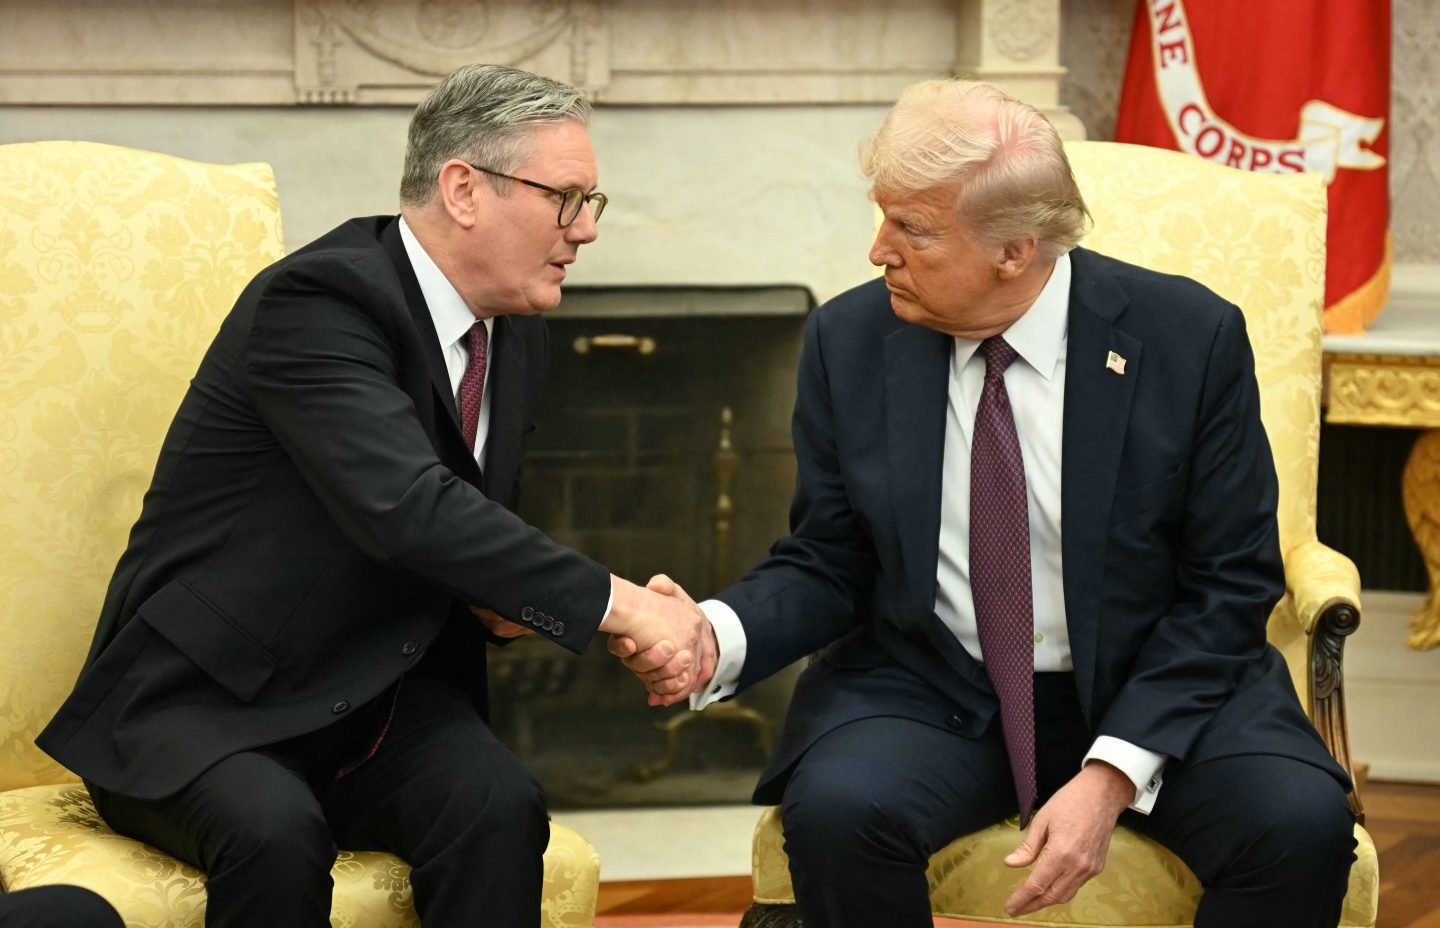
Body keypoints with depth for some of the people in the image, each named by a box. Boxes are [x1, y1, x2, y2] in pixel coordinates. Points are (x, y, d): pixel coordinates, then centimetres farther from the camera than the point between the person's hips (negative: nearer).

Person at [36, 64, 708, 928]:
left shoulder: (515, 331, 7)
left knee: (500, 806, -25)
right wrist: (615, 603, -32)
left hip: (376, 699, 6)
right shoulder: (319, 299, -19)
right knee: (279, 832, -36)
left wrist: (497, 593, -3)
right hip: (201, 700, -6)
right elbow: (405, 507, -33)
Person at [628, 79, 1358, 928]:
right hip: (931, 695, 1)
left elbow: (1229, 582, -6)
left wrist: (1112, 776, -17)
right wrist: (717, 636, -19)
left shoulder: (1190, 338, -9)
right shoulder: (849, 342, -3)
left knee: (1301, 825, -29)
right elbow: (827, 567, 4)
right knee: (835, 809, -31)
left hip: (1150, 695, -1)